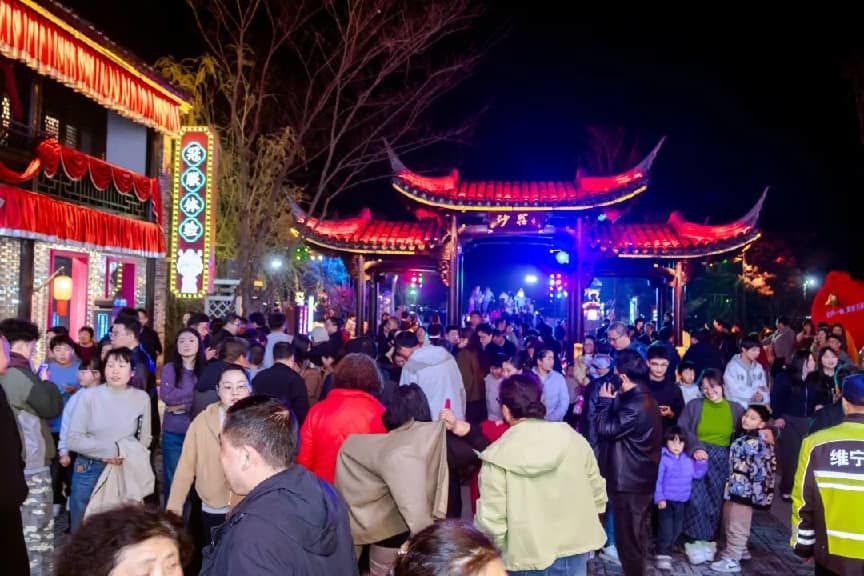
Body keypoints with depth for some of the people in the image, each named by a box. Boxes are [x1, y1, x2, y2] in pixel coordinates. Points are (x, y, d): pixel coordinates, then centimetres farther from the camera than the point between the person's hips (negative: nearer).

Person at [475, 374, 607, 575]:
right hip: (574, 549, 3)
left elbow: (491, 519, -16)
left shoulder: (498, 457, -16)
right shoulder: (573, 438, -6)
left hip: (528, 558, -3)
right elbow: (597, 492, 4)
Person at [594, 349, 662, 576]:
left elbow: (606, 428, -22)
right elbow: (618, 424, 13)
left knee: (627, 535, 3)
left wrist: (605, 400, -11)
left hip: (629, 481, -10)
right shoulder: (645, 399, 9)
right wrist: (614, 400, 3)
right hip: (641, 478, 10)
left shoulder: (635, 406, -25)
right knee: (637, 533, 21)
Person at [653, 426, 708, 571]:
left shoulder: (687, 459, 7)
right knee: (666, 529, -8)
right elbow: (657, 479, -15)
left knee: (677, 529, 15)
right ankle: (663, 555, -1)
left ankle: (666, 550, 29)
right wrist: (659, 498, -20)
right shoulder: (662, 458, -13)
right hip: (666, 500, -6)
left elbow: (697, 474, 13)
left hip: (681, 501, 7)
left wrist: (701, 462, -2)